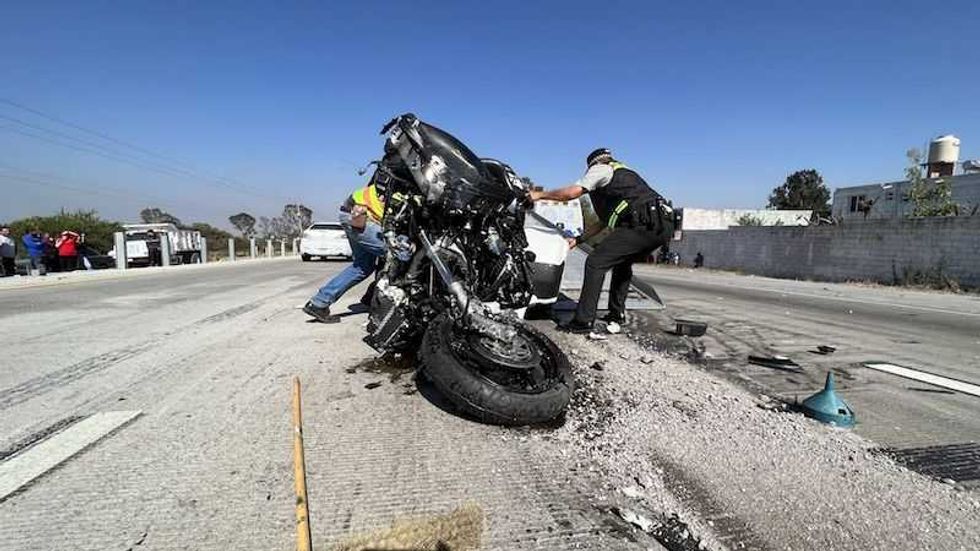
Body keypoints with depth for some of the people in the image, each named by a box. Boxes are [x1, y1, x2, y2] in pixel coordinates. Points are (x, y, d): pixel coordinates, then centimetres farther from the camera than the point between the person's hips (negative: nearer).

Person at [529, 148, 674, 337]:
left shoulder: (600, 169, 12)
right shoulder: (625, 173, 37)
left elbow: (571, 192, -2)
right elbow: (604, 220, 35)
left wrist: (539, 195, 12)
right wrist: (579, 239, 36)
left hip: (643, 223, -9)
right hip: (664, 225, 9)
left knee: (595, 262, -6)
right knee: (622, 263, 27)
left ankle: (583, 322, -8)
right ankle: (616, 317, 30)